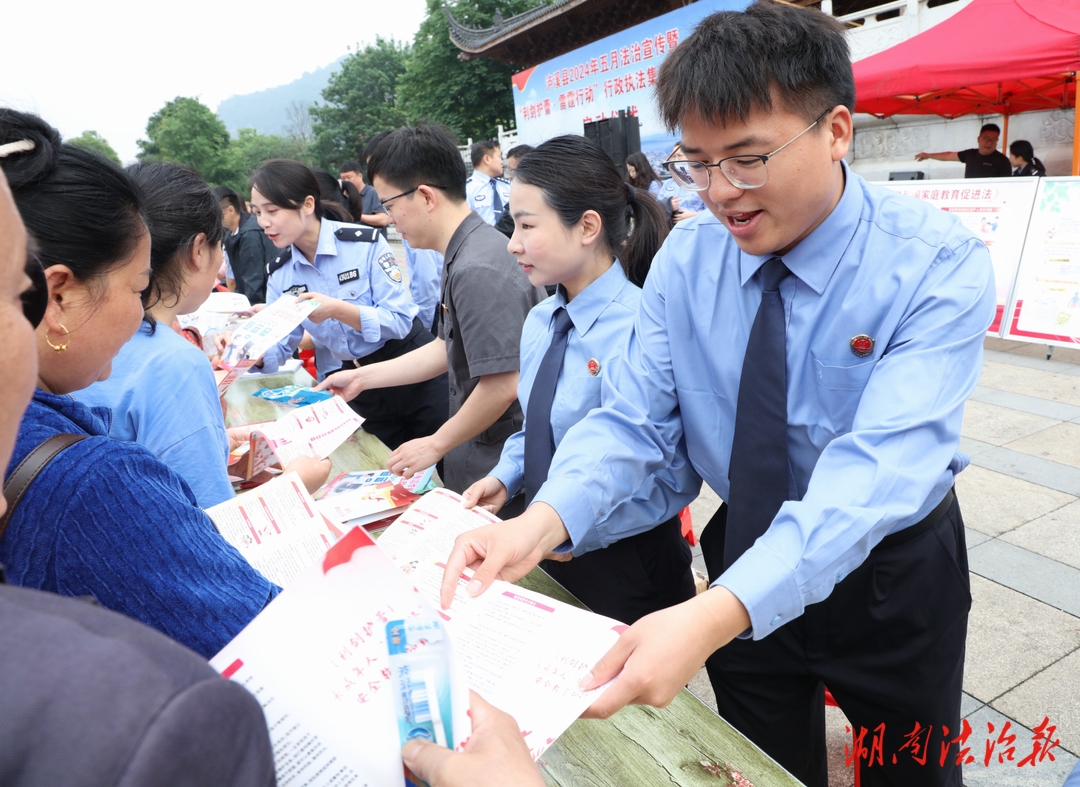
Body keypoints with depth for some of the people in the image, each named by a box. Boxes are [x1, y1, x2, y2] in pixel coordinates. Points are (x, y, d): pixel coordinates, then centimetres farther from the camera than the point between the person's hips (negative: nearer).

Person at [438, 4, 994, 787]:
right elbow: (634, 416, -16)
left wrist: (716, 615, -48)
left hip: (889, 569, -2)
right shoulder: (688, 254, -12)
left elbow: (882, 465, -35)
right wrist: (543, 522, -35)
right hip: (745, 559, 3)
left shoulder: (938, 265, -23)